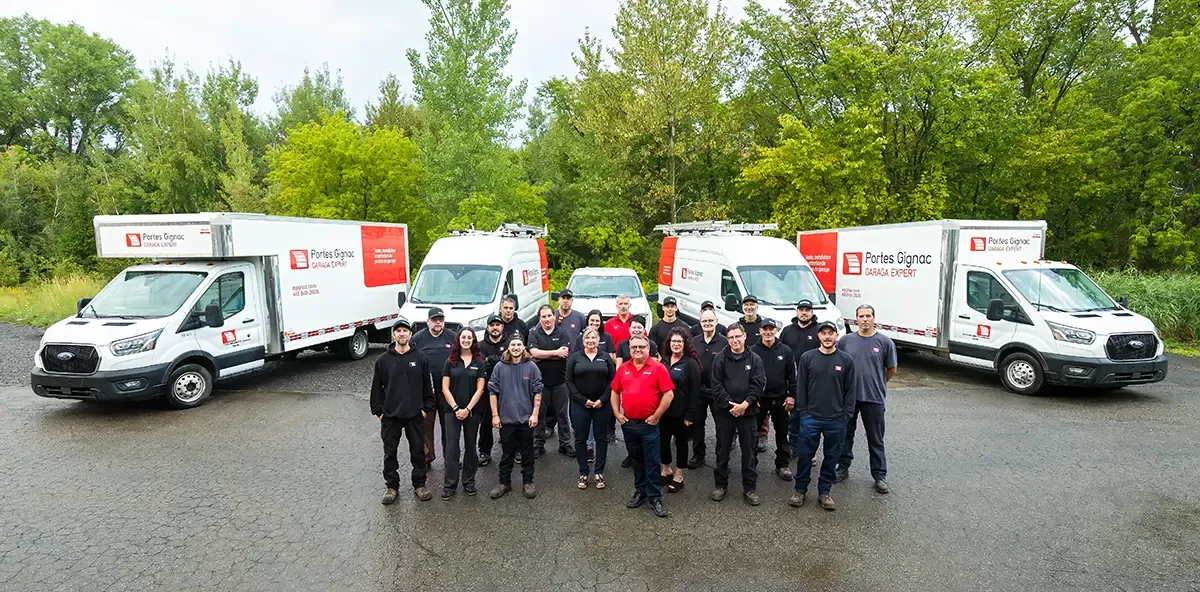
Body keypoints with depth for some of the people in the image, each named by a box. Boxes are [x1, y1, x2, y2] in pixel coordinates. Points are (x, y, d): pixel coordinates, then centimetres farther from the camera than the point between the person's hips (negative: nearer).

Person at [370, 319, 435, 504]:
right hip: (390, 415, 0)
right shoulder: (383, 360, -1)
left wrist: (426, 408, -1)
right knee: (390, 452, 10)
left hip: (415, 415, 0)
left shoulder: (420, 358, -1)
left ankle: (419, 485, 23)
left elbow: (427, 386, 3)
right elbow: (376, 388, 4)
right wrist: (378, 411, 0)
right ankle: (392, 486, 24)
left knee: (418, 451, 9)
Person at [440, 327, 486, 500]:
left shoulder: (480, 362, 0)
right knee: (451, 447, -1)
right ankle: (449, 485, 6)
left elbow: (479, 389, -4)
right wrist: (456, 408, -10)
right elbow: (445, 388, -1)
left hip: (472, 411, 0)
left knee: (470, 446, 10)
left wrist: (467, 409, -11)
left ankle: (469, 482, 22)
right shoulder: (451, 362, 2)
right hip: (453, 411, 0)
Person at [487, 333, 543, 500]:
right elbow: (493, 391, 1)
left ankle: (528, 482, 24)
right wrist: (495, 415, -3)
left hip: (526, 418, 0)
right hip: (506, 418, 1)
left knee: (527, 453, 11)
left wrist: (535, 414, -7)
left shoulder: (531, 367, -4)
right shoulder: (500, 367, -2)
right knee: (507, 453, 12)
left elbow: (537, 391, -2)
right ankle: (504, 482, 26)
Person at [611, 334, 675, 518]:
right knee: (636, 460, 17)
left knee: (651, 462, 3)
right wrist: (617, 413, 4)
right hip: (628, 423, 4)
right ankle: (640, 492, 31)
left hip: (649, 424, -4)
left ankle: (655, 498, 13)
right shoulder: (623, 368, 6)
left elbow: (668, 394, -11)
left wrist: (656, 416, -11)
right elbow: (615, 392, 14)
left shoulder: (658, 368, -8)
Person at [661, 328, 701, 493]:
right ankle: (666, 470, 33)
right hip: (663, 410, 5)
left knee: (681, 442, 9)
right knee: (663, 441, 13)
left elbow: (695, 391, -12)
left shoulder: (691, 363, -10)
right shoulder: (664, 361, 7)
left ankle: (678, 476, 22)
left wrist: (690, 415, -15)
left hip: (681, 413, -5)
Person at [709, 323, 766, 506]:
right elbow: (717, 385, -6)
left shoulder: (755, 359, 1)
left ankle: (750, 487, 18)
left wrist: (744, 404, -15)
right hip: (724, 412, 0)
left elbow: (759, 384, -5)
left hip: (748, 412, 0)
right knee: (723, 450, 9)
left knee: (749, 451, 7)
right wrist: (730, 405, -14)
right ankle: (721, 485, 23)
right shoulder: (720, 359, 0)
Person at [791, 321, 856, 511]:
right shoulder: (807, 358, -1)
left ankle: (824, 492, 25)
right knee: (805, 456, 5)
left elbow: (850, 390, 2)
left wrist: (846, 415, -2)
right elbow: (801, 386, 2)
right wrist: (802, 411, -3)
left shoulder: (846, 360, -1)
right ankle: (800, 490, 20)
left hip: (836, 420, 1)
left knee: (831, 458, 11)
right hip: (810, 418, 0)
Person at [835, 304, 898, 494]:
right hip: (848, 397, 2)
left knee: (876, 440, 9)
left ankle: (880, 476, 20)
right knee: (846, 434, 14)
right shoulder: (846, 340, 1)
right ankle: (843, 468, 28)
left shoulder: (884, 342, -3)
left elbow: (892, 369, 7)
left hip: (874, 398, -1)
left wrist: (877, 384, 14)